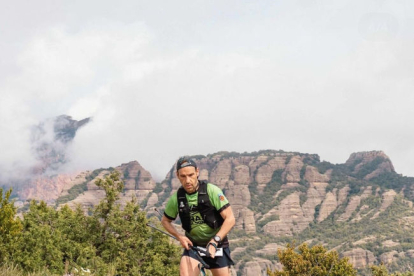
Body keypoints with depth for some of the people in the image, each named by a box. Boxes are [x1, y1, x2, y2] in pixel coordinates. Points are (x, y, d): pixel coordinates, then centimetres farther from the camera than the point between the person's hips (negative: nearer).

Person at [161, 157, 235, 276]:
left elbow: (230, 219, -19)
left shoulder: (212, 191, -17)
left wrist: (214, 241, -28)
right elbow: (165, 221, 9)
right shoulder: (176, 198, -9)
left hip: (217, 245, -1)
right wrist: (179, 237, -8)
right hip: (192, 245, 1)